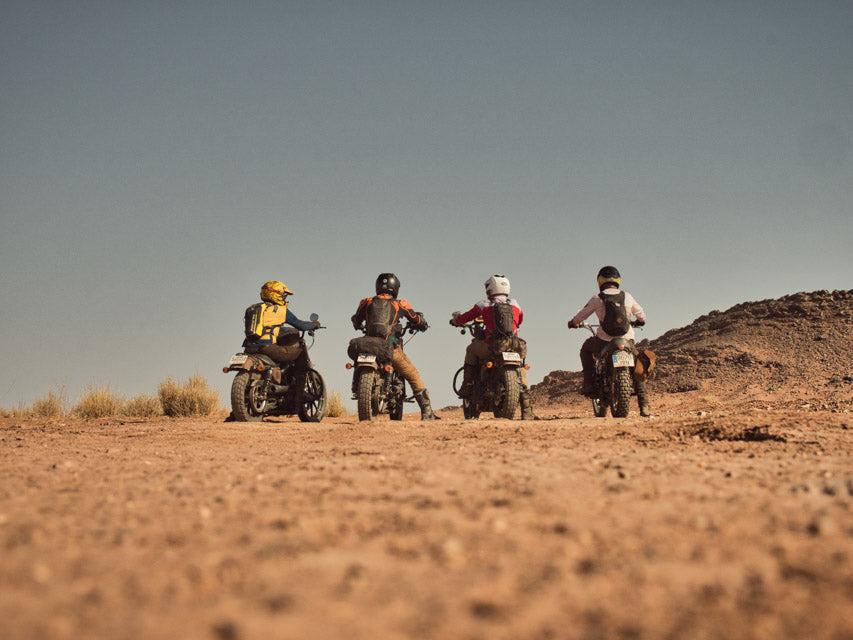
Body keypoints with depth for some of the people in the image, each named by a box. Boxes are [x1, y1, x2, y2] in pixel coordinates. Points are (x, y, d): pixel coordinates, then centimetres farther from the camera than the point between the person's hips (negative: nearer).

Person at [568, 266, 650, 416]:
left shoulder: (597, 299, -4)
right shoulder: (627, 297, 4)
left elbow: (582, 315, 7)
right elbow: (641, 314, 17)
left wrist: (573, 323, 29)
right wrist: (640, 322, 41)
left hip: (604, 341, -2)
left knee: (586, 349, 28)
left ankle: (590, 384, 15)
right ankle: (644, 406, 6)